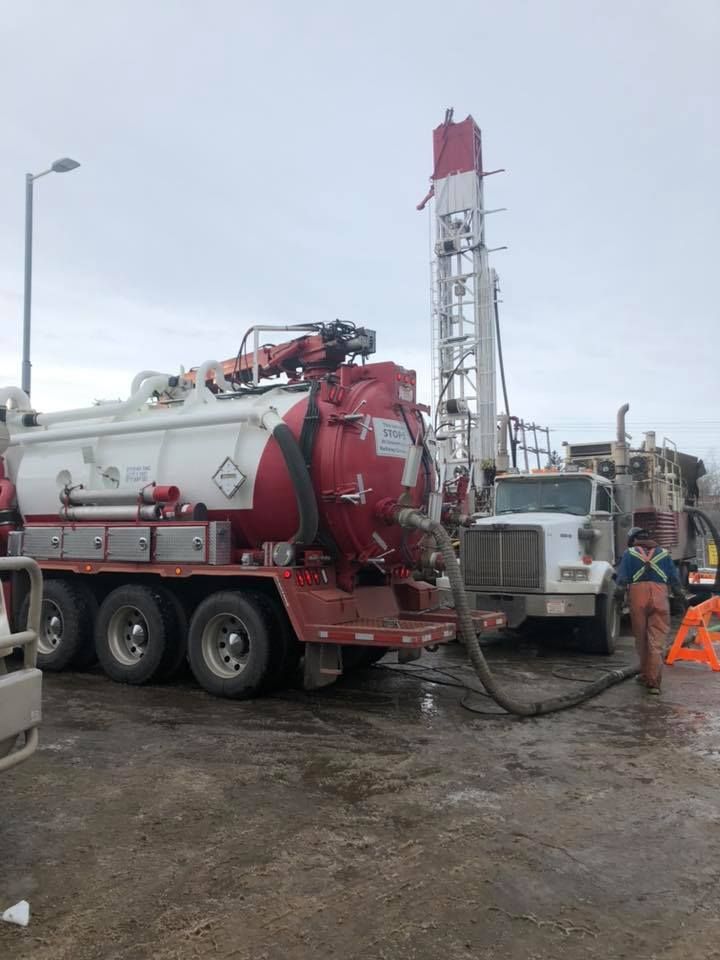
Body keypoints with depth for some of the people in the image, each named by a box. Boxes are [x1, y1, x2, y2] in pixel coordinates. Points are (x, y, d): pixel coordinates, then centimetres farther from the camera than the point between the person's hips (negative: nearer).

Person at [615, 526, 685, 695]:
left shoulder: (629, 553, 12)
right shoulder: (663, 553, 19)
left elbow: (621, 579, 3)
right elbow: (675, 579, 15)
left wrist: (619, 598, 9)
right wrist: (680, 595, 22)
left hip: (637, 594, -1)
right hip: (660, 594, 1)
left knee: (641, 638, 12)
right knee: (657, 640, -1)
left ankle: (645, 674, 24)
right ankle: (654, 681, -8)